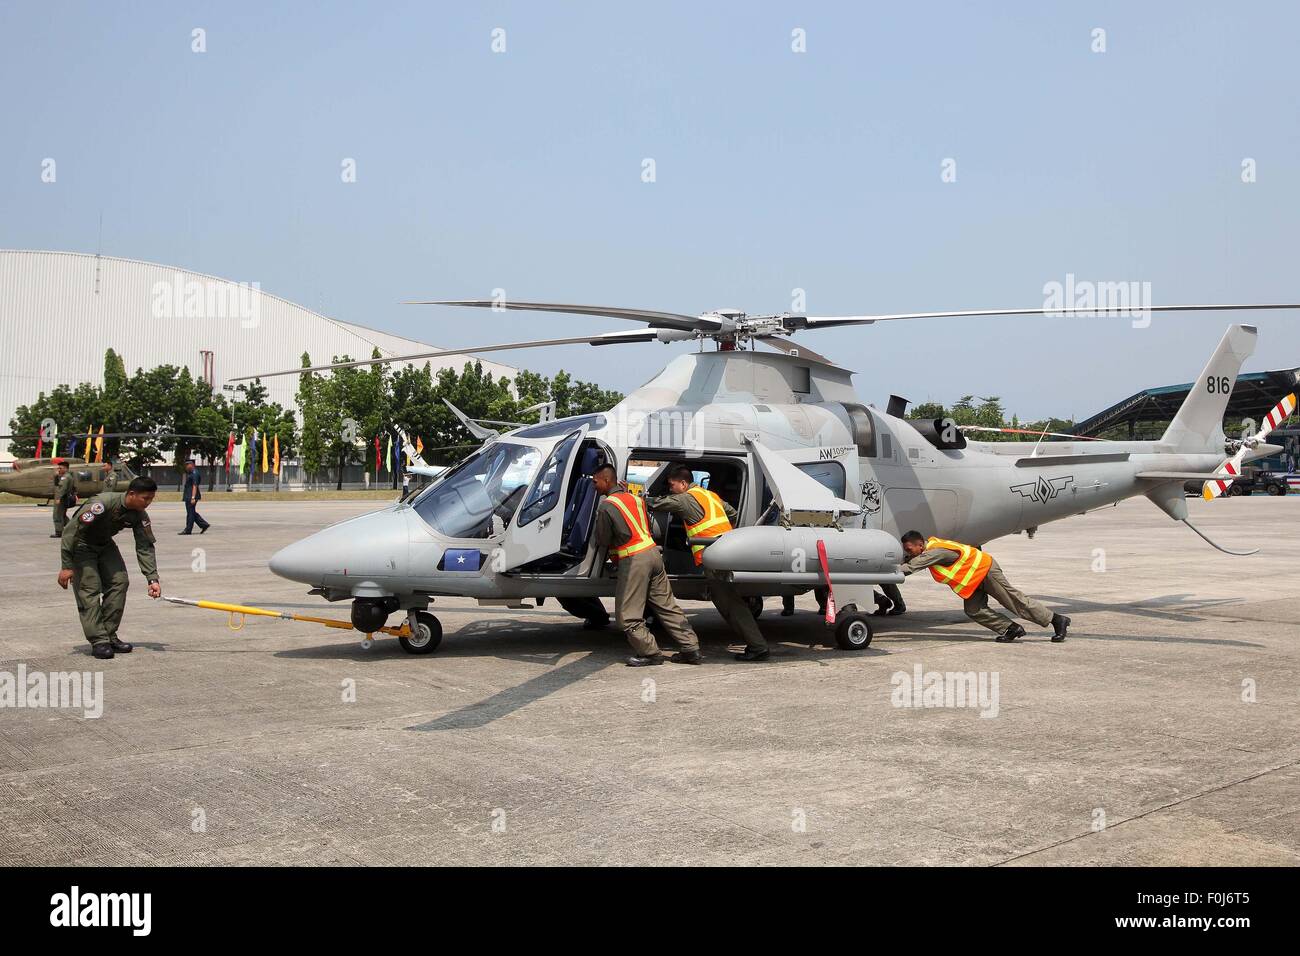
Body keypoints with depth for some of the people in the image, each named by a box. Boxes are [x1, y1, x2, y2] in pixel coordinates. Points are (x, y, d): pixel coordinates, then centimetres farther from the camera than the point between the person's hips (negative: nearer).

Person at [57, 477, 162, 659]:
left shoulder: (140, 516, -14)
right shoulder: (103, 503, -35)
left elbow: (145, 548, -9)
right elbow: (71, 530, -30)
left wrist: (152, 579, -19)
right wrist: (66, 566, -29)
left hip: (105, 545, 7)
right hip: (81, 544, -7)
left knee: (120, 582, -3)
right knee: (90, 588, -14)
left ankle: (109, 636, 5)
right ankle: (98, 641, -13)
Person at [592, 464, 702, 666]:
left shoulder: (606, 507, -9)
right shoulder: (636, 498, 15)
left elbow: (603, 541, -3)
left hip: (633, 560, -8)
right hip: (653, 553, 8)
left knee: (627, 615, 2)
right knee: (667, 607, 12)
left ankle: (650, 653, 2)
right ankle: (691, 649, 12)